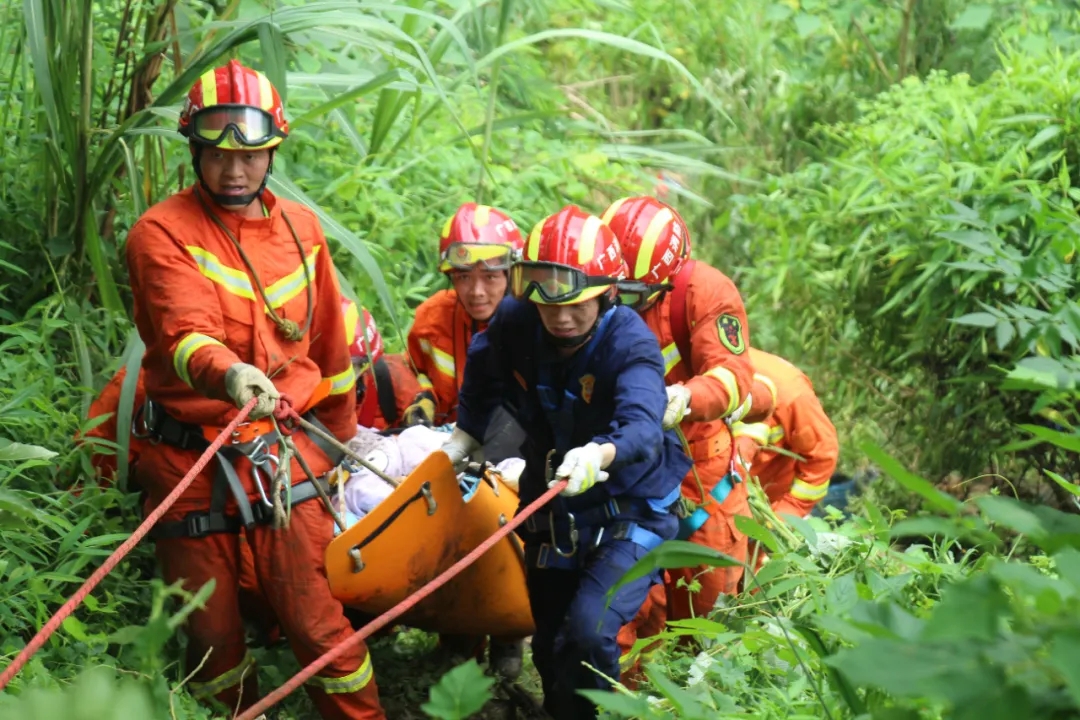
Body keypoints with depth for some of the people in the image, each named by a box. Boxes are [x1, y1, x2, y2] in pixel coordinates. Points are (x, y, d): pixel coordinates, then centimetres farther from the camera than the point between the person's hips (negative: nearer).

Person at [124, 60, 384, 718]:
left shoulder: (301, 228, 7)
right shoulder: (162, 234, -8)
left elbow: (330, 345, 17)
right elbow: (183, 333, -25)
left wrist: (341, 440, 23)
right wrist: (228, 374, -46)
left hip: (283, 458, 2)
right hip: (190, 460, -2)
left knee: (318, 626, -5)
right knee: (213, 640, 8)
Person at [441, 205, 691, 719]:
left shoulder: (630, 342, -26)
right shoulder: (515, 324, -13)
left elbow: (642, 427, -45)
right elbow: (482, 374, 11)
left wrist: (601, 455, -64)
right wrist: (463, 438, 12)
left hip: (630, 515, -5)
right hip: (553, 517, 5)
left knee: (588, 631, -27)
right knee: (550, 650, 16)